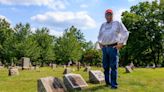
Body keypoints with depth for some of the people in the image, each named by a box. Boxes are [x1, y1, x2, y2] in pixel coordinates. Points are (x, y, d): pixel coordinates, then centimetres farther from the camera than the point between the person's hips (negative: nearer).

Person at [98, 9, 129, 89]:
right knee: (105, 66, 6)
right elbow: (99, 35, 31)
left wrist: (121, 43, -6)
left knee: (113, 66, -9)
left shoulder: (117, 23, 3)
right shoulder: (103, 25, 16)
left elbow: (125, 33, 1)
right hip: (104, 48, 5)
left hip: (113, 47, -5)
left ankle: (113, 84, -7)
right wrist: (99, 43, 17)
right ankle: (107, 82, 15)